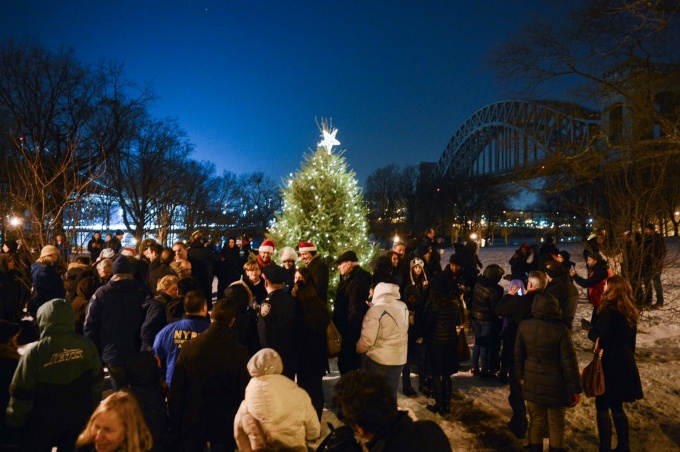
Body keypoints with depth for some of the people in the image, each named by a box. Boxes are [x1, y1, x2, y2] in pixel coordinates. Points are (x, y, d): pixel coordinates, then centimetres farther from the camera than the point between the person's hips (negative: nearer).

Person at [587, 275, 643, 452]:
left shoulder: (608, 312, -20)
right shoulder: (630, 312, 5)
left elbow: (599, 337, -22)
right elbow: (630, 341, 14)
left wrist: (593, 332, -1)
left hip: (610, 366, -8)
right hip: (625, 364, 8)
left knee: (602, 408, 4)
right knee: (616, 407, 20)